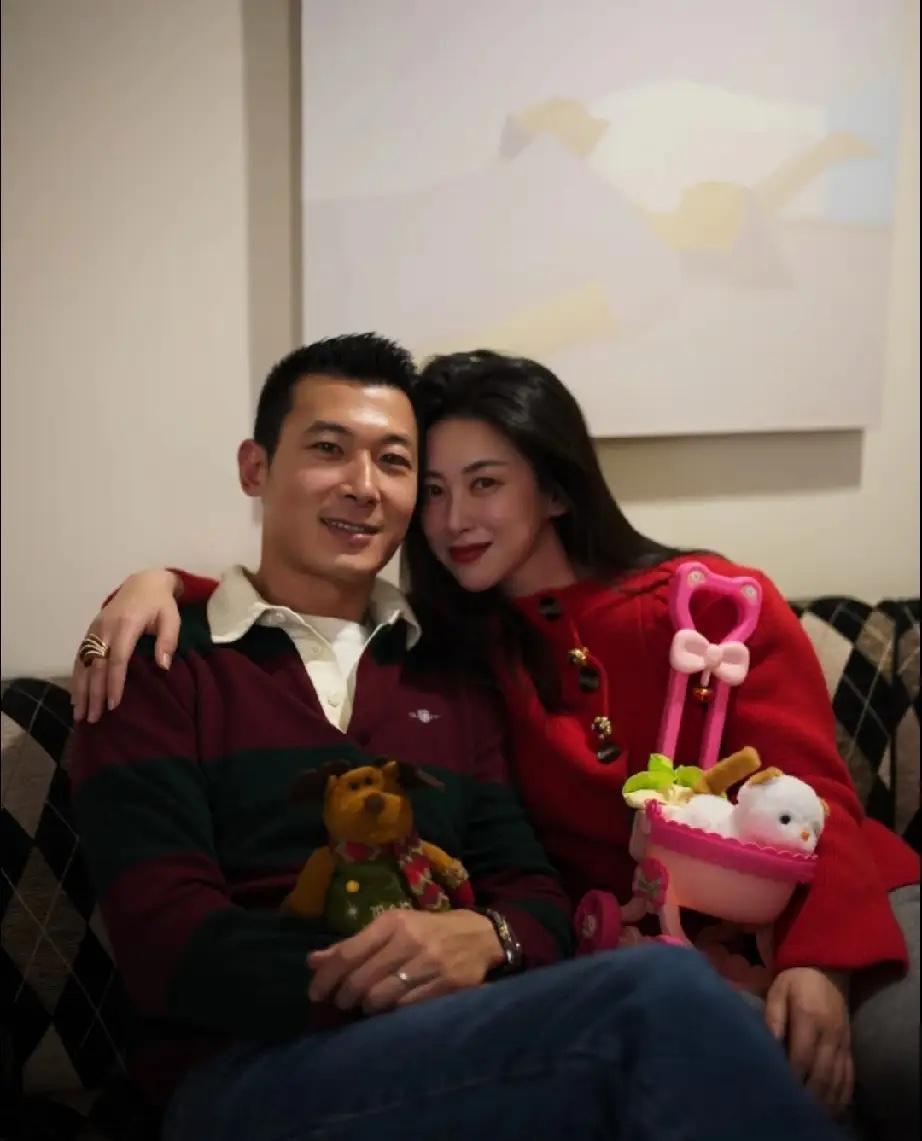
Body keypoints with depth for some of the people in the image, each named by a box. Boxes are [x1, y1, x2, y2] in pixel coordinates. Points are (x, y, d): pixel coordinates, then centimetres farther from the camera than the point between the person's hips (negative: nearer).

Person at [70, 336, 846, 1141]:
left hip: (462, 1040, 5)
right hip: (254, 1068, -4)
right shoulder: (155, 665, 4)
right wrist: (362, 983, -23)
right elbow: (164, 936, -8)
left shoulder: (450, 677, 20)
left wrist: (484, 940, -14)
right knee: (664, 993, -29)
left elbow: (536, 901, 11)